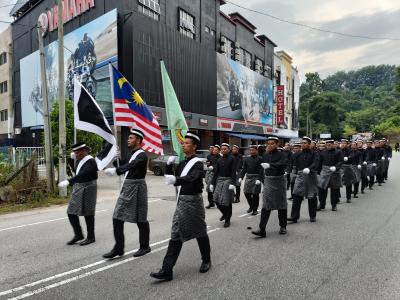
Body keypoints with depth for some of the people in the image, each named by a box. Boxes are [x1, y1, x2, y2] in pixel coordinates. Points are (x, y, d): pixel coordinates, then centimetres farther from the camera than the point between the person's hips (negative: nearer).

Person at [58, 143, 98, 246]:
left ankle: (91, 237, 15)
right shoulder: (79, 161, 11)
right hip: (78, 189, 9)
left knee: (88, 213, 1)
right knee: (71, 212, 7)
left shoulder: (91, 161, -16)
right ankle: (78, 234, 22)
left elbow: (82, 175, -30)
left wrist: (68, 181, -35)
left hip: (87, 190, -8)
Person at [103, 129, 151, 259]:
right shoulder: (132, 154, 15)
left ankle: (145, 247, 22)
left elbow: (131, 166, -32)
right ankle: (118, 248, 15)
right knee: (117, 218, 6)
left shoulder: (142, 155, -14)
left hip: (137, 189, -9)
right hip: (126, 189, 9)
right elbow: (125, 168, 17)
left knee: (141, 220, 5)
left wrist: (115, 170, -43)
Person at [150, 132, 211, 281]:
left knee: (200, 233, 12)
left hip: (193, 201, -6)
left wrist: (176, 179, -49)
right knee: (175, 235, 4)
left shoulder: (198, 163, -12)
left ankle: (206, 261, 34)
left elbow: (192, 178, -32)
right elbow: (170, 178, 12)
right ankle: (167, 270, 7)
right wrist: (169, 165, -2)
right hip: (181, 202, 7)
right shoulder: (182, 163, 10)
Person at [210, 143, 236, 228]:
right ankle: (224, 213, 29)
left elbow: (234, 172, -11)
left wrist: (232, 183, -20)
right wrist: (212, 183, 7)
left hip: (228, 181, -5)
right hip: (219, 180, 5)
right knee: (217, 199, 2)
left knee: (227, 202, 0)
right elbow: (216, 172, 11)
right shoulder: (219, 160, 10)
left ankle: (227, 220, 14)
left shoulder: (231, 159, -4)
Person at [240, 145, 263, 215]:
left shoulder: (260, 159, -4)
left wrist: (259, 179, -20)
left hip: (256, 178, -4)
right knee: (246, 193, 5)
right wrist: (241, 177, -2)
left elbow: (261, 170, -10)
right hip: (248, 177, 5)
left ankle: (255, 209, 15)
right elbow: (244, 169, 9)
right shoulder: (247, 159, 10)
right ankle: (251, 206, 28)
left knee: (255, 194, 1)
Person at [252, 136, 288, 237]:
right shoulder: (265, 155, 6)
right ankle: (262, 229, -6)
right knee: (266, 205, -3)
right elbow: (262, 168, 15)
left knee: (281, 204, 11)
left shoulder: (281, 155, -7)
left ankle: (283, 227, 27)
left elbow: (283, 164, -29)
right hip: (268, 181, 3)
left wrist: (270, 165, -41)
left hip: (279, 181, -3)